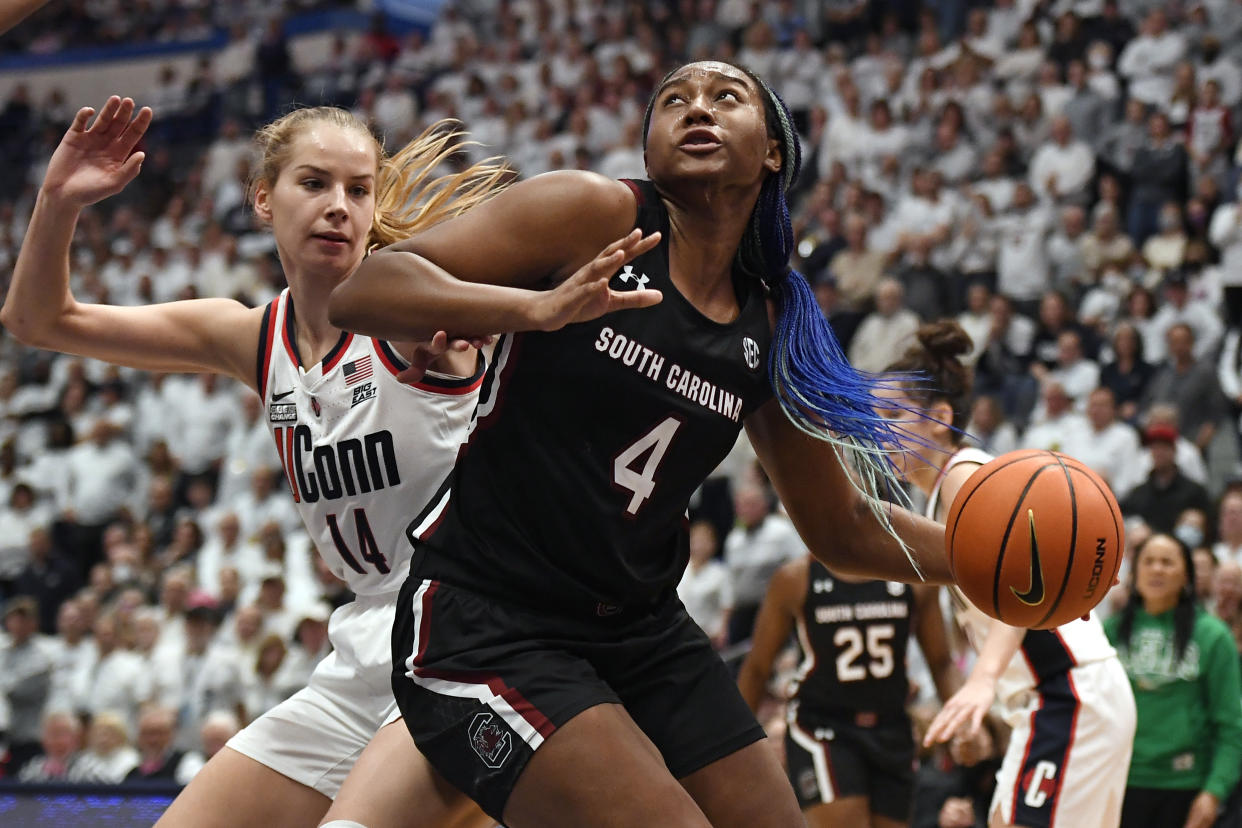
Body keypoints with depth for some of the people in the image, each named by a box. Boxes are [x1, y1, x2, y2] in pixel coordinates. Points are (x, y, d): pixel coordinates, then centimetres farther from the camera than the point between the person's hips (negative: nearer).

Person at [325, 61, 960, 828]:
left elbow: (842, 527, 18)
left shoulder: (773, 330, 8)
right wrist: (538, 308, -31)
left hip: (644, 635, 7)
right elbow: (359, 290, -16)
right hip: (487, 625, -7)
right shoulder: (594, 215, -8)